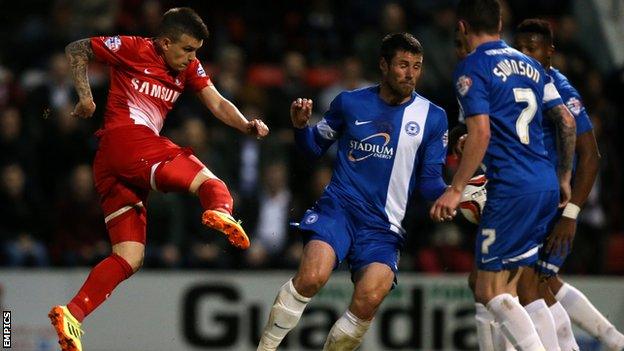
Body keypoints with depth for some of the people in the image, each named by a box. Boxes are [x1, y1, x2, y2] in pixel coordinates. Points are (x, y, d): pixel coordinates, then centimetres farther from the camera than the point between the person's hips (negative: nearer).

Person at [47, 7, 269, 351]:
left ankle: (70, 315, -9)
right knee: (210, 183, -23)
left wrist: (247, 125, -7)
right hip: (127, 139, -8)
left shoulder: (189, 68, 24)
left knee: (129, 258, 2)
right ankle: (220, 211, -59)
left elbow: (217, 104, 11)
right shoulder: (134, 49, 5)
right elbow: (76, 49, 10)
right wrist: (85, 95, -2)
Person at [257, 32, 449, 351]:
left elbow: (429, 182, 8)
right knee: (312, 277, -27)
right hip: (339, 205, -1)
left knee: (368, 299, -22)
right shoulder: (350, 103, 6)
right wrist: (301, 126, -4)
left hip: (384, 225, 1)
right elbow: (315, 146, 18)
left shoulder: (432, 118, 5)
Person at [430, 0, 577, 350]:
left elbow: (480, 133, -15)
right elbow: (568, 121, 17)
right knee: (519, 288, 15)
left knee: (491, 291, -4)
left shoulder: (472, 68, -4)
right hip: (547, 185, 8)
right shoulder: (529, 64, 17)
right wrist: (564, 178, 27)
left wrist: (455, 190, -13)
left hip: (512, 188, -8)